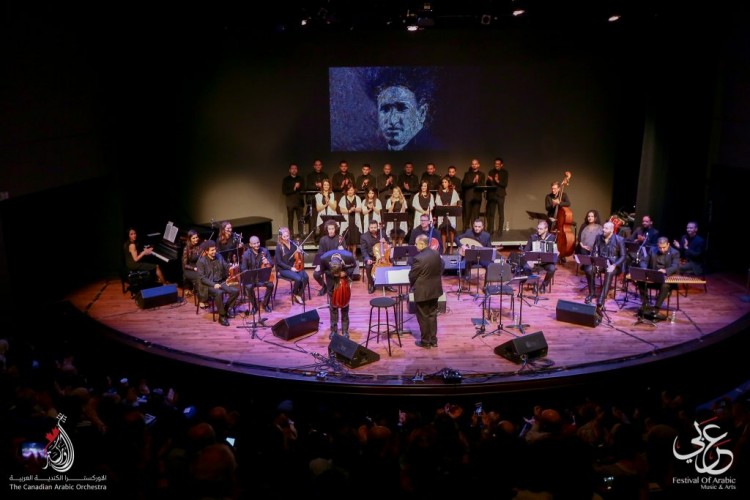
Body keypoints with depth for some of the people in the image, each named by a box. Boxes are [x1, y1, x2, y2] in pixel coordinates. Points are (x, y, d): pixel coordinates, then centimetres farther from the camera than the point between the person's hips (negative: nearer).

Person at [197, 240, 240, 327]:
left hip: (221, 282, 6)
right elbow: (202, 278, -14)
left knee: (236, 291, -17)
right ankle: (222, 316, -20)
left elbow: (226, 268, 10)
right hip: (209, 284, -5)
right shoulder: (201, 261, -11)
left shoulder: (219, 256, 4)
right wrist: (214, 284, -22)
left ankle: (226, 309, 4)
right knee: (219, 293, -36)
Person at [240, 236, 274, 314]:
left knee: (270, 284, -28)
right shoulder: (246, 254, -9)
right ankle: (254, 306, -6)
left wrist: (267, 263, -26)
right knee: (248, 287, -31)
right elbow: (243, 269, -2)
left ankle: (265, 304, -2)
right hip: (251, 277, -1)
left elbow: (271, 265, -2)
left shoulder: (265, 251, -5)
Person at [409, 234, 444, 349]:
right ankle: (433, 340, 25)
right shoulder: (436, 254, -1)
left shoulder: (418, 258, -23)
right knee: (432, 315, 17)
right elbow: (440, 269, 10)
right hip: (435, 290, 7)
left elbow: (412, 276, -14)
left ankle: (425, 342, 16)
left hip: (422, 292, -7)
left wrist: (412, 286, 6)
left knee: (423, 317, 7)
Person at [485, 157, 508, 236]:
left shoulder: (505, 172, 3)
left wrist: (498, 181, -20)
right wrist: (489, 180, -13)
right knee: (490, 213, 3)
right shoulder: (491, 171, 9)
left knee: (501, 213, -1)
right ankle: (490, 230, 10)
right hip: (491, 195, 2)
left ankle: (500, 230, 3)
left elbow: (505, 184, -5)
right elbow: (488, 183, 8)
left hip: (500, 195, -2)